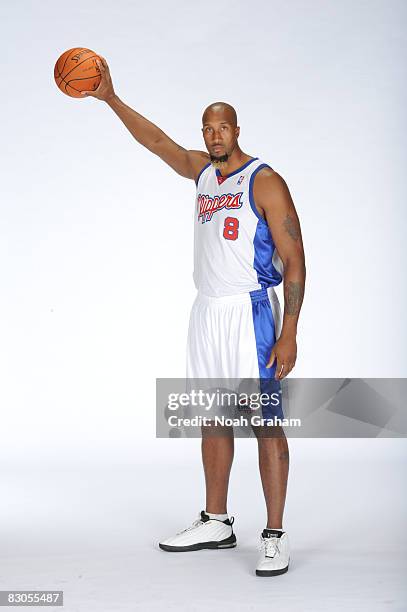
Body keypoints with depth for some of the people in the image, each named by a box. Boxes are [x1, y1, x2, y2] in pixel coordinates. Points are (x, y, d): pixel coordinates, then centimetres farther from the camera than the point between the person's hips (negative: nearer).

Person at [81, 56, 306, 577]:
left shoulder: (264, 182, -9)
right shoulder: (202, 170, 12)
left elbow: (294, 262, -13)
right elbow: (157, 141, 20)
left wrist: (288, 335, -19)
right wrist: (111, 99, 11)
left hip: (250, 312, -7)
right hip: (206, 310, 7)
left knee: (265, 422, -5)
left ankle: (275, 537, 2)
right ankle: (216, 524, 23)